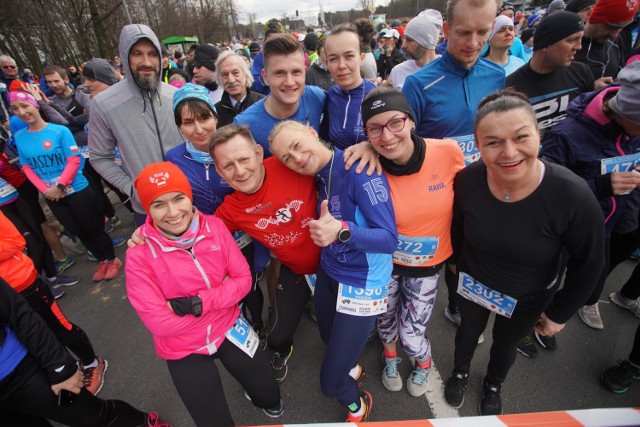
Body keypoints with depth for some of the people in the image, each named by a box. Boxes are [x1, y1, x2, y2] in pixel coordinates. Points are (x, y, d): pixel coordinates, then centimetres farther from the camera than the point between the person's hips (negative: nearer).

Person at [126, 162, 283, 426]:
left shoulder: (214, 226, -14)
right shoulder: (139, 254, -21)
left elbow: (244, 280, -12)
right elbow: (159, 323, -22)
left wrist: (197, 303, -24)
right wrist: (221, 294, -19)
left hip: (228, 328, 2)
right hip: (184, 349, -2)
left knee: (270, 399, 14)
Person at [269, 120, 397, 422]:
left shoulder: (359, 169, -25)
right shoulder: (319, 175, -2)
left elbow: (389, 239, -30)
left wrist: (342, 230, -44)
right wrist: (324, 228, -9)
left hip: (362, 284, -7)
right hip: (328, 272, 7)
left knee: (331, 382, 5)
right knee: (329, 339, 31)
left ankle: (358, 402, 40)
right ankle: (350, 363, 66)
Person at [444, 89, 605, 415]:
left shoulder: (573, 196, -33)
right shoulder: (467, 180, -28)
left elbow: (588, 265, -15)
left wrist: (559, 313, -5)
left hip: (529, 297, 0)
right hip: (473, 281, 1)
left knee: (506, 342, 28)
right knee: (470, 329, 28)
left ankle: (493, 386, 63)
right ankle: (460, 374, 62)